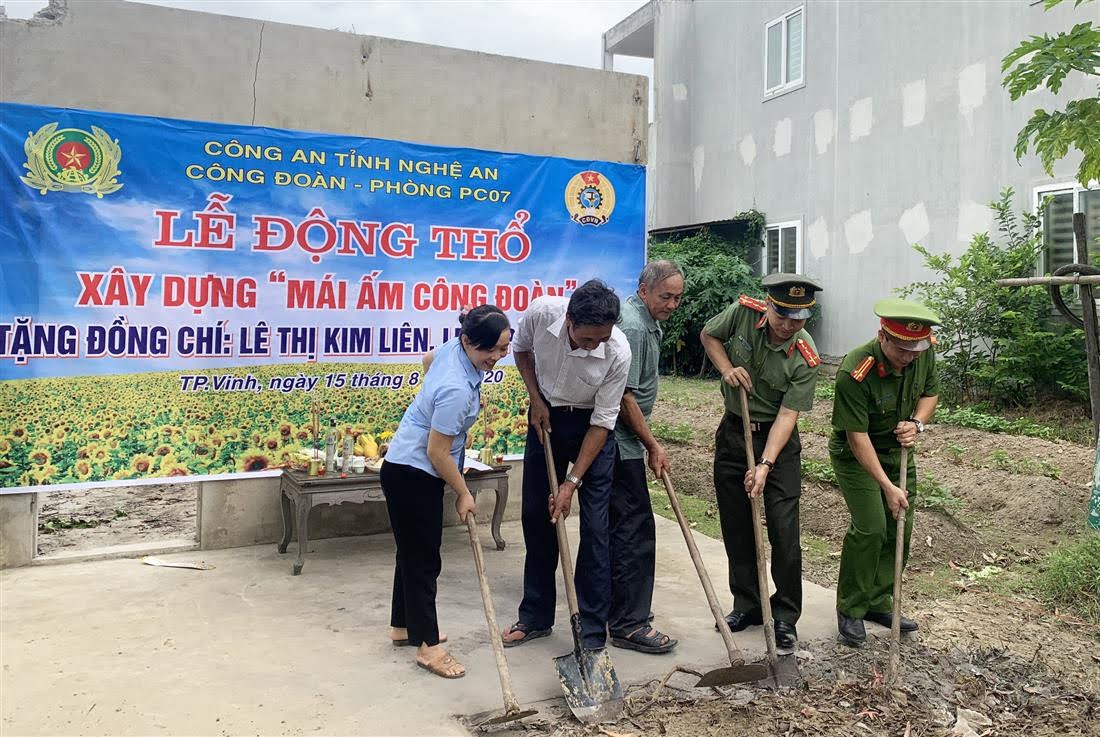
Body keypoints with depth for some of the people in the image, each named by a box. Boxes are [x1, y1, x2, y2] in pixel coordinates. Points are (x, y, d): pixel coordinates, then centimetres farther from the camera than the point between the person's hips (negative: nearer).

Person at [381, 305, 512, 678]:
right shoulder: (457, 390, -32)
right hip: (413, 475, -10)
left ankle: (403, 626, 36)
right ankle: (428, 645, 13)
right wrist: (463, 493, -11)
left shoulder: (453, 347, -6)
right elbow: (437, 452, -24)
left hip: (408, 468, 10)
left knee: (413, 551, 20)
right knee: (424, 559, 1)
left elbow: (428, 361, 19)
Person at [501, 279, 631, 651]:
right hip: (546, 416, 3)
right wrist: (536, 400, -10)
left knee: (594, 526, -7)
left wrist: (572, 482, -20)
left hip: (591, 426, -3)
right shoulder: (541, 312, -25)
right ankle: (536, 617, 24)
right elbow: (522, 349, 0)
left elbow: (602, 423, -21)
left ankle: (592, 633, 5)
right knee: (536, 516, 8)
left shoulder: (618, 352, -30)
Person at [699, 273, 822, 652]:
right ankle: (747, 605, 23)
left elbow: (787, 414, -22)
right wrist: (727, 368, -12)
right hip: (734, 429, 3)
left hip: (777, 437, -3)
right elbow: (708, 335, 4)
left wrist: (765, 465, -30)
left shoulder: (806, 359, -20)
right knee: (736, 526, 9)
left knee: (783, 528, -4)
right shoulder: (744, 312, -14)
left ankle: (786, 616, 11)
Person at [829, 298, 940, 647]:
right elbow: (857, 436, -27)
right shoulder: (854, 372, -32)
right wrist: (887, 487, -25)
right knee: (870, 528, -14)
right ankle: (850, 610, 3)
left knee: (899, 528, 6)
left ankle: (879, 603, 22)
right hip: (856, 454, -6)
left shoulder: (924, 353, -13)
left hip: (898, 451, 6)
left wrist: (916, 423, -14)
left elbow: (930, 392, 7)